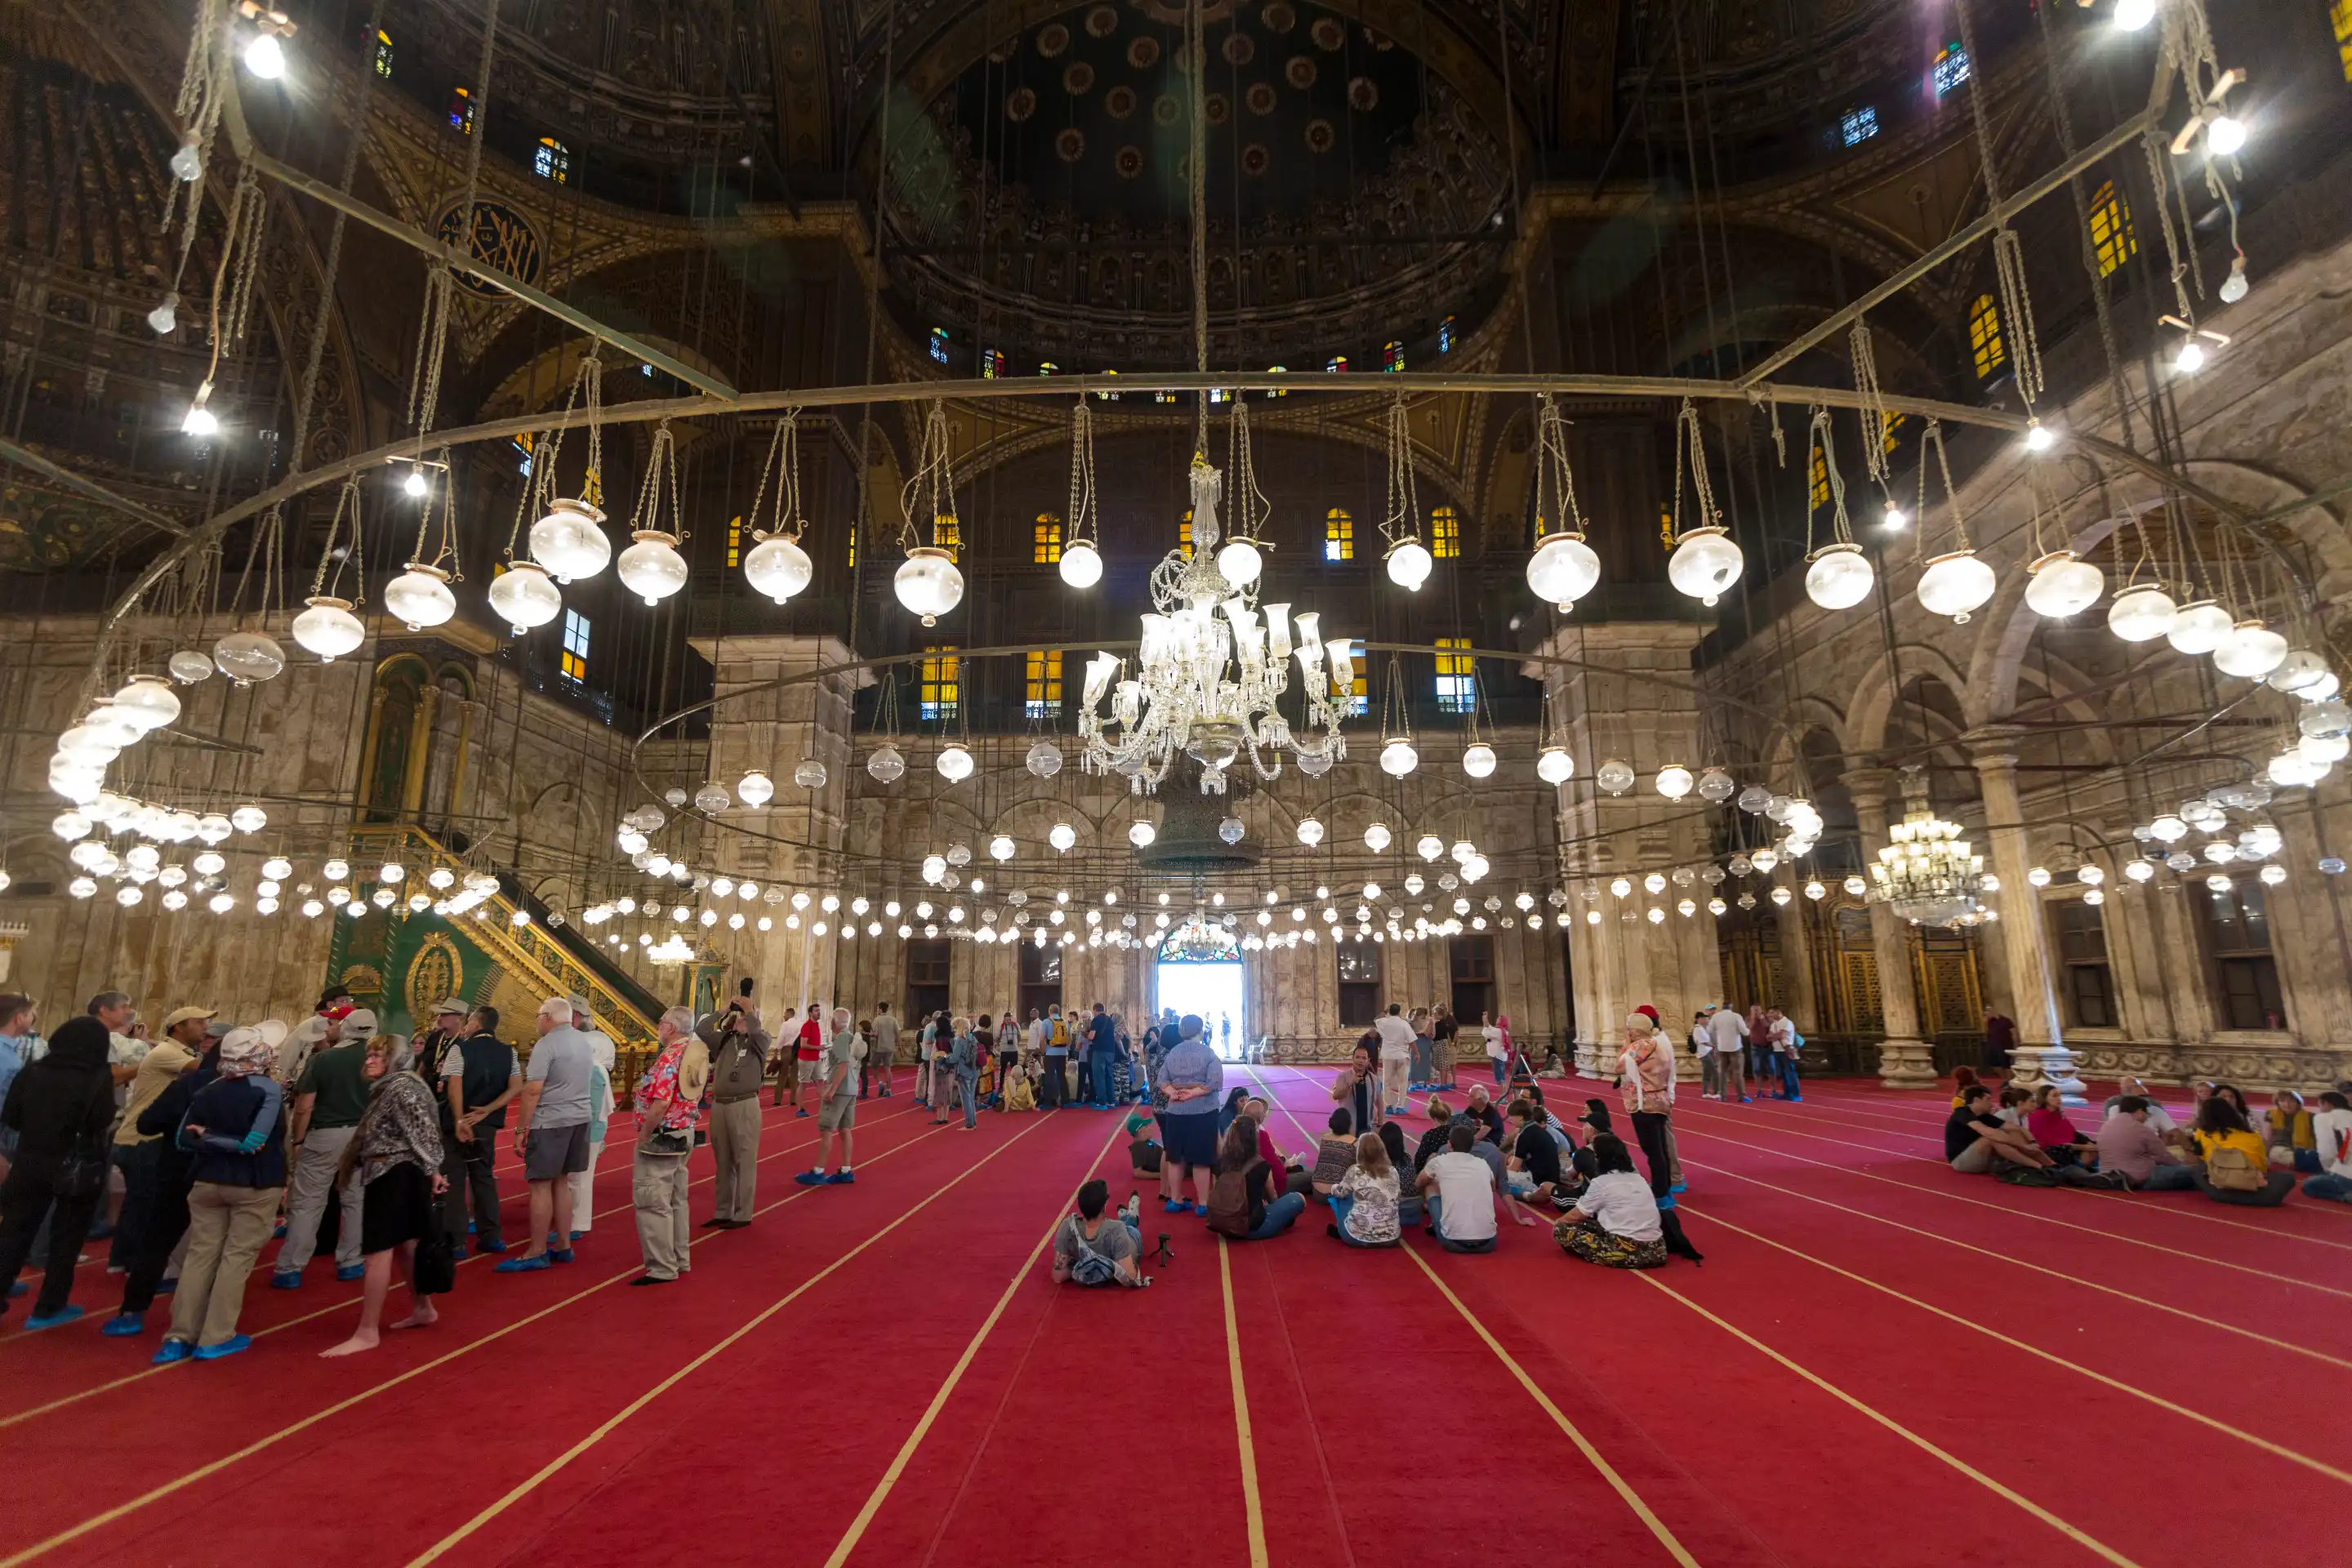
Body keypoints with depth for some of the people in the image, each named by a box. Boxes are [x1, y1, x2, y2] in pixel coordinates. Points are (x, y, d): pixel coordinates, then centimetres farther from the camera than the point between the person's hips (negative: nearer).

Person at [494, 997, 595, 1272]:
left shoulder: (546, 1045, -13)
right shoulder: (583, 1041, 12)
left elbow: (533, 1091, -17)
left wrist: (521, 1129, -13)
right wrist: (533, 1072, 21)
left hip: (550, 1122, -8)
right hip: (579, 1119, 8)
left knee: (541, 1186, 0)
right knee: (561, 1182, 16)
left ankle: (537, 1253, 5)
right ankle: (563, 1246, 21)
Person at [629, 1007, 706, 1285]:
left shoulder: (669, 1057, -20)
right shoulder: (695, 1053, 8)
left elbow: (660, 1103, -27)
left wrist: (642, 1137, -16)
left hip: (661, 1137, -9)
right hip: (684, 1135, 9)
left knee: (652, 1203, -1)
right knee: (676, 1200, 17)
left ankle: (662, 1269, 3)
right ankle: (680, 1260, 25)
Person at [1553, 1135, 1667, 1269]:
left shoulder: (1601, 1182, -2)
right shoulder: (1639, 1179, 15)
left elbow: (1575, 1216, 8)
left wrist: (1558, 1222, 29)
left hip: (1626, 1251, -6)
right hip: (1655, 1251, 7)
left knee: (1562, 1229, 3)